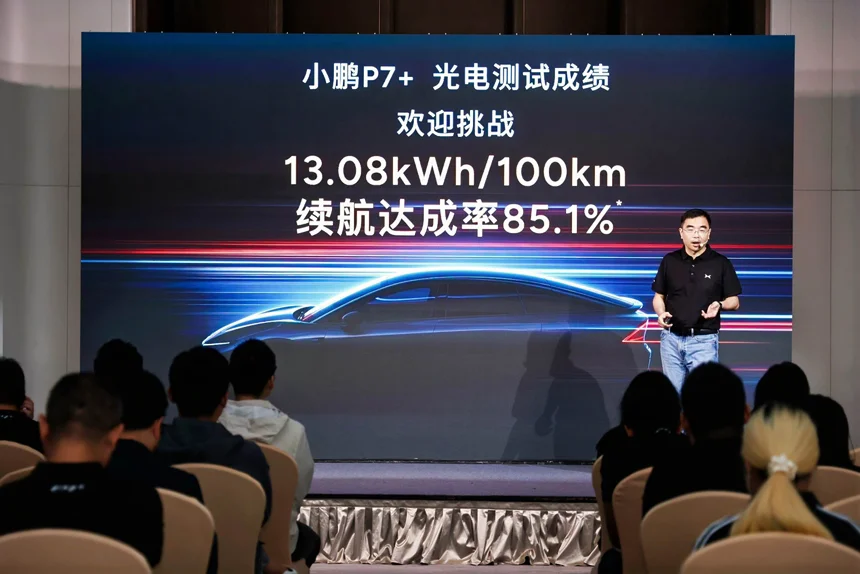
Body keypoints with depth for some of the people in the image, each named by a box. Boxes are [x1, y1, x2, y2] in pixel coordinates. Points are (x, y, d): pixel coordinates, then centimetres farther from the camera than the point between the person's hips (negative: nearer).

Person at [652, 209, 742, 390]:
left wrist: (719, 305, -19)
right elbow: (659, 296, 12)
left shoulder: (721, 263, -3)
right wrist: (661, 314, -9)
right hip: (671, 339, 3)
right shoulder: (669, 261, 5)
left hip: (703, 341, -3)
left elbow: (734, 301, 2)